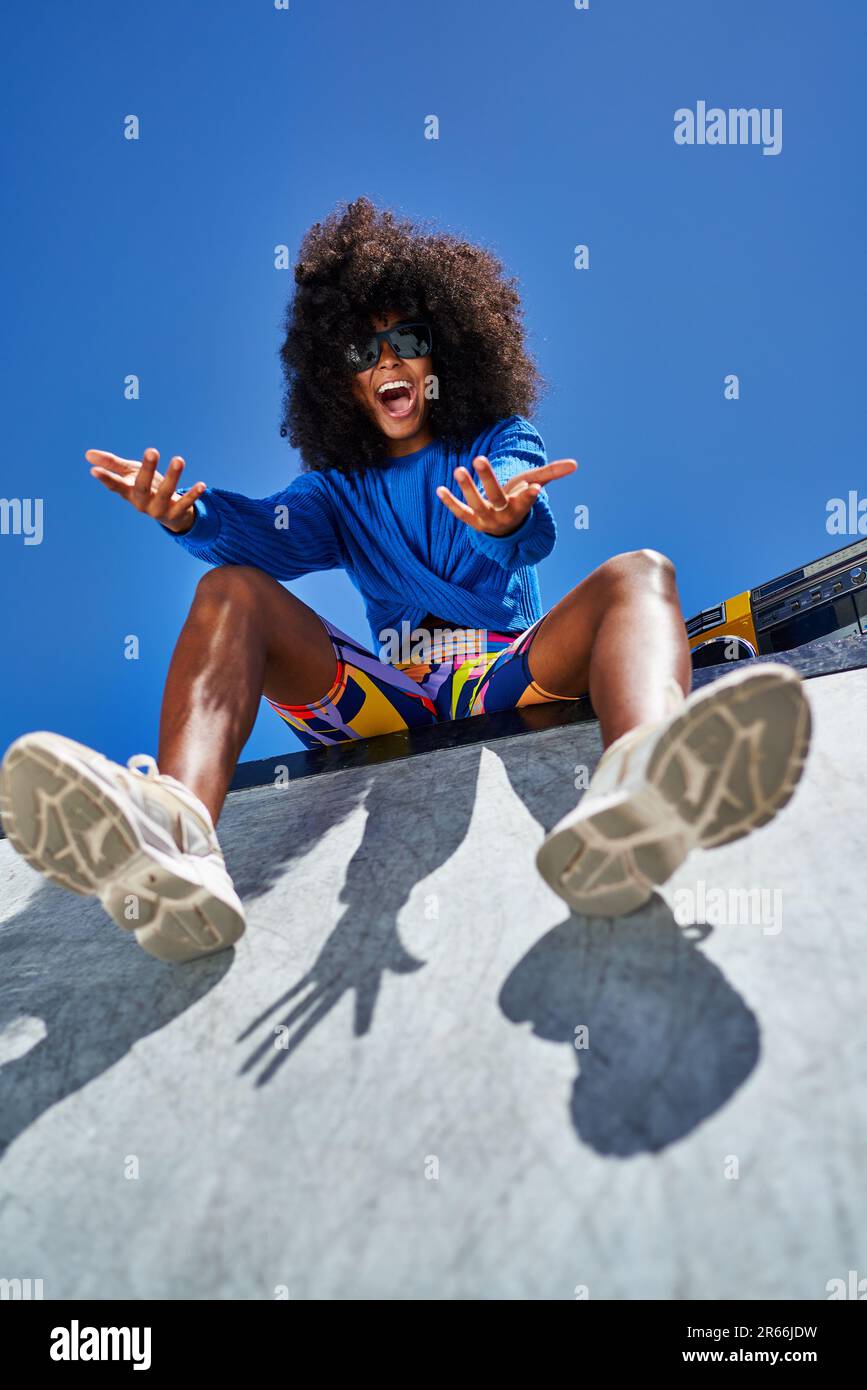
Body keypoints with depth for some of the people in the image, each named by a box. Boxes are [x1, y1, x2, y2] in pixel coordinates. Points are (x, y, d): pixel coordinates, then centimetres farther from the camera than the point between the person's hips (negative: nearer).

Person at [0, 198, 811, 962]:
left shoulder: (500, 442, 16)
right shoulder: (341, 486, 22)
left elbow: (532, 536, -9)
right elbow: (275, 532, -2)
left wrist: (508, 520, -36)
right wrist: (189, 515, -26)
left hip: (510, 672, -1)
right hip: (388, 695, 1)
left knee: (639, 573, -25)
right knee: (230, 590, -16)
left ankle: (632, 798, -63)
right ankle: (172, 836, -49)